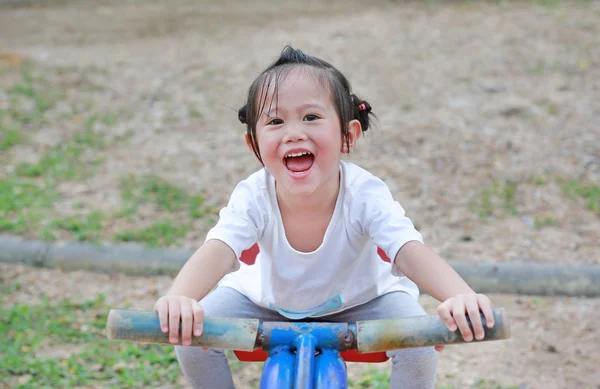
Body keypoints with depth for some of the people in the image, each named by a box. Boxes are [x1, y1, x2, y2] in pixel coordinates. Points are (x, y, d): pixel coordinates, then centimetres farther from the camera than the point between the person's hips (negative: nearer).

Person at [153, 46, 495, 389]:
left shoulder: (364, 194, -32)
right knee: (191, 335, -19)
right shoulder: (253, 197, -29)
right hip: (267, 300, 1)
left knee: (419, 346, -27)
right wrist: (178, 299, -67)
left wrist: (461, 296, -66)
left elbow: (410, 253, -44)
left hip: (360, 302, -1)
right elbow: (217, 252, -43)